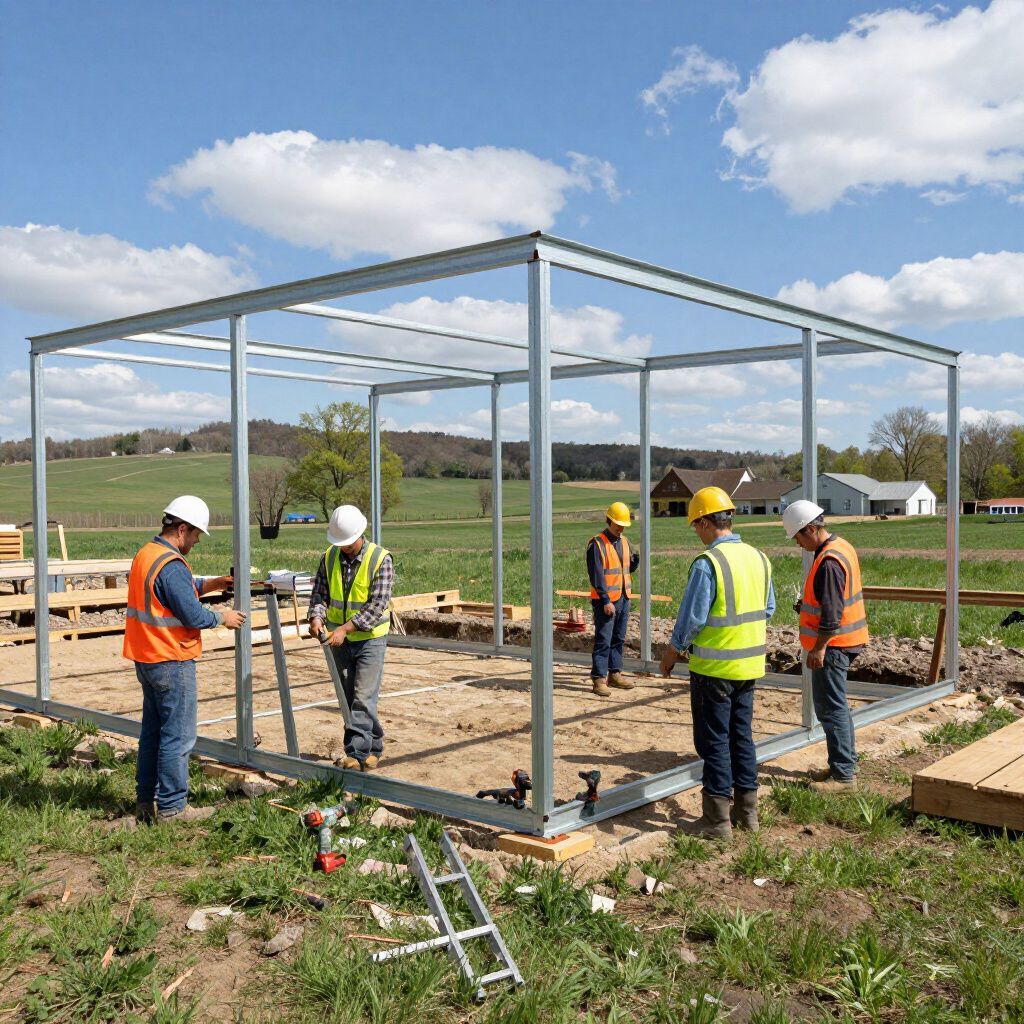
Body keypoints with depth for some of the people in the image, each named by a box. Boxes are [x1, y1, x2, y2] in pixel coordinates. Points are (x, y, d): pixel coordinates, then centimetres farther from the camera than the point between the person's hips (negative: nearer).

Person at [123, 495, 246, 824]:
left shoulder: (145, 554, 10)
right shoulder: (172, 565, -21)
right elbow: (193, 616, -21)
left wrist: (211, 583, 10)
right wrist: (222, 618, -5)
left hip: (146, 658, 10)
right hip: (172, 662, -10)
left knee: (152, 731, 17)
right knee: (178, 736, -1)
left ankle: (146, 801, 25)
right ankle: (172, 807, 6)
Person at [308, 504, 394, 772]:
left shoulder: (380, 559, -14)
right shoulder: (330, 557, 1)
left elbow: (378, 605, -19)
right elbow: (320, 592, 6)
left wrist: (346, 628, -27)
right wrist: (317, 616, -16)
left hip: (370, 639, -5)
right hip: (340, 640, 6)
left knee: (363, 699, -9)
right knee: (348, 699, 12)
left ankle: (357, 754, -5)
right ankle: (373, 748, 25)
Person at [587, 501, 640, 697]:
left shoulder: (624, 542, 13)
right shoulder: (597, 544, -11)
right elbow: (596, 575, -16)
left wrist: (635, 560, -3)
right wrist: (606, 600, -20)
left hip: (623, 598, 8)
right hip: (605, 601, -8)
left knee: (619, 639, 14)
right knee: (603, 640, -6)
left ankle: (615, 673, 23)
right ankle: (599, 678, -3)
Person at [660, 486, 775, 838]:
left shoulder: (707, 562, -19)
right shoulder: (758, 558, 5)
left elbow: (690, 619, -16)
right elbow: (768, 610, 14)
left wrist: (670, 657, -2)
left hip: (714, 668, -7)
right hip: (751, 665, 7)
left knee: (714, 742, 3)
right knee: (742, 736, 17)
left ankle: (717, 819, 10)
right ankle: (746, 810, 25)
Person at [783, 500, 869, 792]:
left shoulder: (829, 561, -23)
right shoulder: (842, 546, 10)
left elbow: (832, 612, -25)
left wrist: (819, 648, -21)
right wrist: (808, 604, 17)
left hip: (832, 645, -11)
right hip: (845, 640, 11)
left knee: (830, 708, -4)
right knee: (836, 705, 19)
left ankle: (844, 774, 1)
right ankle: (846, 763, 28)